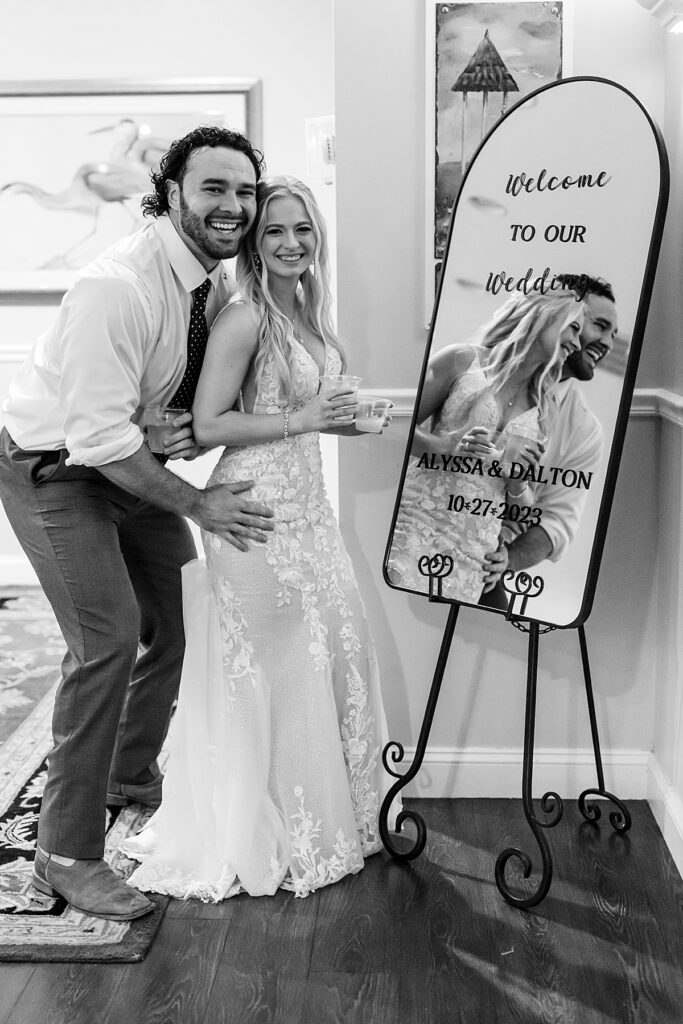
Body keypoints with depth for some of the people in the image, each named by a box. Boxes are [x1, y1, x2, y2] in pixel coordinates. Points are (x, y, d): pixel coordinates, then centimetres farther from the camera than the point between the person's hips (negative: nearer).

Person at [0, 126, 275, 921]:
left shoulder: (216, 281, -4)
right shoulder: (118, 286, -31)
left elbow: (211, 380, 10)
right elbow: (98, 435, -32)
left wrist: (194, 433, -11)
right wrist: (196, 504, -27)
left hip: (124, 460, 8)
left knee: (179, 616, 12)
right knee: (109, 637, -17)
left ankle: (131, 778, 36)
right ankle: (66, 854, -4)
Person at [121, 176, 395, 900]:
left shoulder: (304, 310, 10)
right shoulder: (243, 319, -17)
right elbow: (207, 426, -21)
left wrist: (339, 420, 9)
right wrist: (301, 420, -19)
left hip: (304, 502, 9)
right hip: (256, 507, -9)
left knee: (334, 646, 15)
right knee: (271, 667, 2)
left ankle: (324, 810, 34)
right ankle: (265, 835, 20)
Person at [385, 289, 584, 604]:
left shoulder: (544, 410, 13)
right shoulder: (462, 361, 3)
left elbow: (523, 510, 19)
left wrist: (518, 482, -3)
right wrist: (446, 445, -16)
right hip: (413, 525, -3)